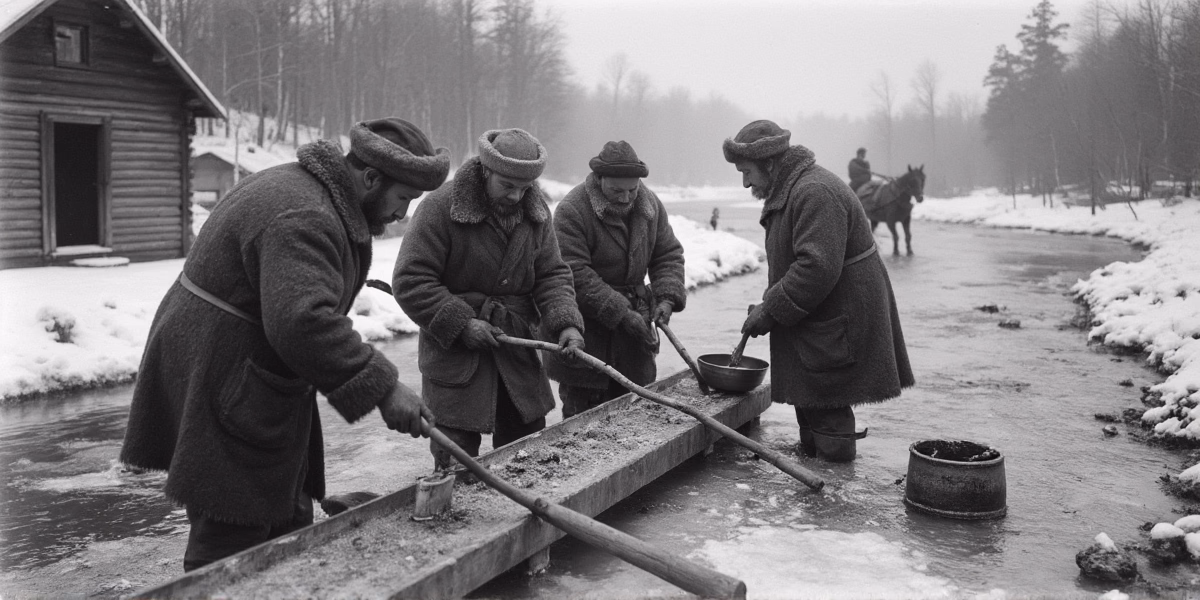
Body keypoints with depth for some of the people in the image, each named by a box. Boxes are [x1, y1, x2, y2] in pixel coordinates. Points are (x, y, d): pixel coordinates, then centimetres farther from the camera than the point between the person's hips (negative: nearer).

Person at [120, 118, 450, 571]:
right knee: (232, 537, -4)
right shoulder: (304, 219, -25)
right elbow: (302, 323, -37)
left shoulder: (300, 188, 11)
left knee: (286, 519, 17)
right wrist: (381, 387, -33)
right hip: (224, 389, -11)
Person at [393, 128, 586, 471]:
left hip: (517, 348, 5)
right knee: (456, 460, -1)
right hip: (453, 351, -5)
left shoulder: (535, 211, 3)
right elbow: (410, 280, -15)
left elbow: (551, 275, 4)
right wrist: (461, 324, -21)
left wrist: (566, 323, -14)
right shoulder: (440, 208, -15)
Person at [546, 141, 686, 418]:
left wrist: (667, 297, -7)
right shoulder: (572, 211, -17)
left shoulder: (650, 205, 4)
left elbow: (668, 255, 11)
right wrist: (620, 313, -23)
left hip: (633, 314, 6)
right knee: (583, 413, -2)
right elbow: (575, 276, -21)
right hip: (586, 326, -6)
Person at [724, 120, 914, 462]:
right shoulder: (787, 192, 14)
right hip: (813, 327, 11)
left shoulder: (815, 193, -21)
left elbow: (817, 267, -30)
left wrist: (770, 311, -22)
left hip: (837, 329, -11)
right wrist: (768, 306, 7)